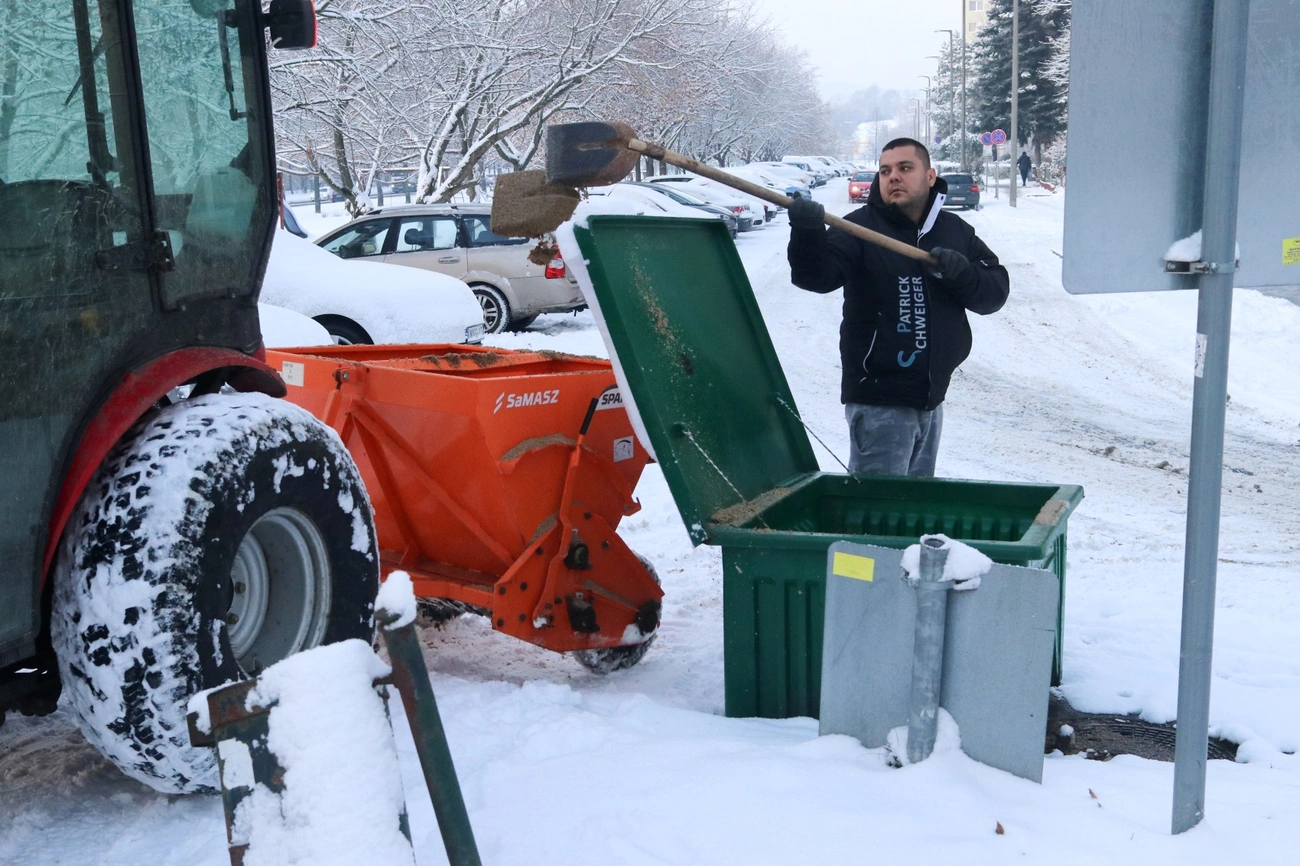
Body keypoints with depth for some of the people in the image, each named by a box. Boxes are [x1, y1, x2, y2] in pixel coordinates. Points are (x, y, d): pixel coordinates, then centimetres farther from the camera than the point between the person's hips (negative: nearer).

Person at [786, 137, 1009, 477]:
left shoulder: (956, 231, 9)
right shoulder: (860, 227, -8)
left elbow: (996, 290, 6)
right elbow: (815, 275, -24)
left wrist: (963, 274, -15)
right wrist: (808, 230, -43)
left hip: (931, 396, 6)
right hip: (879, 401, -6)